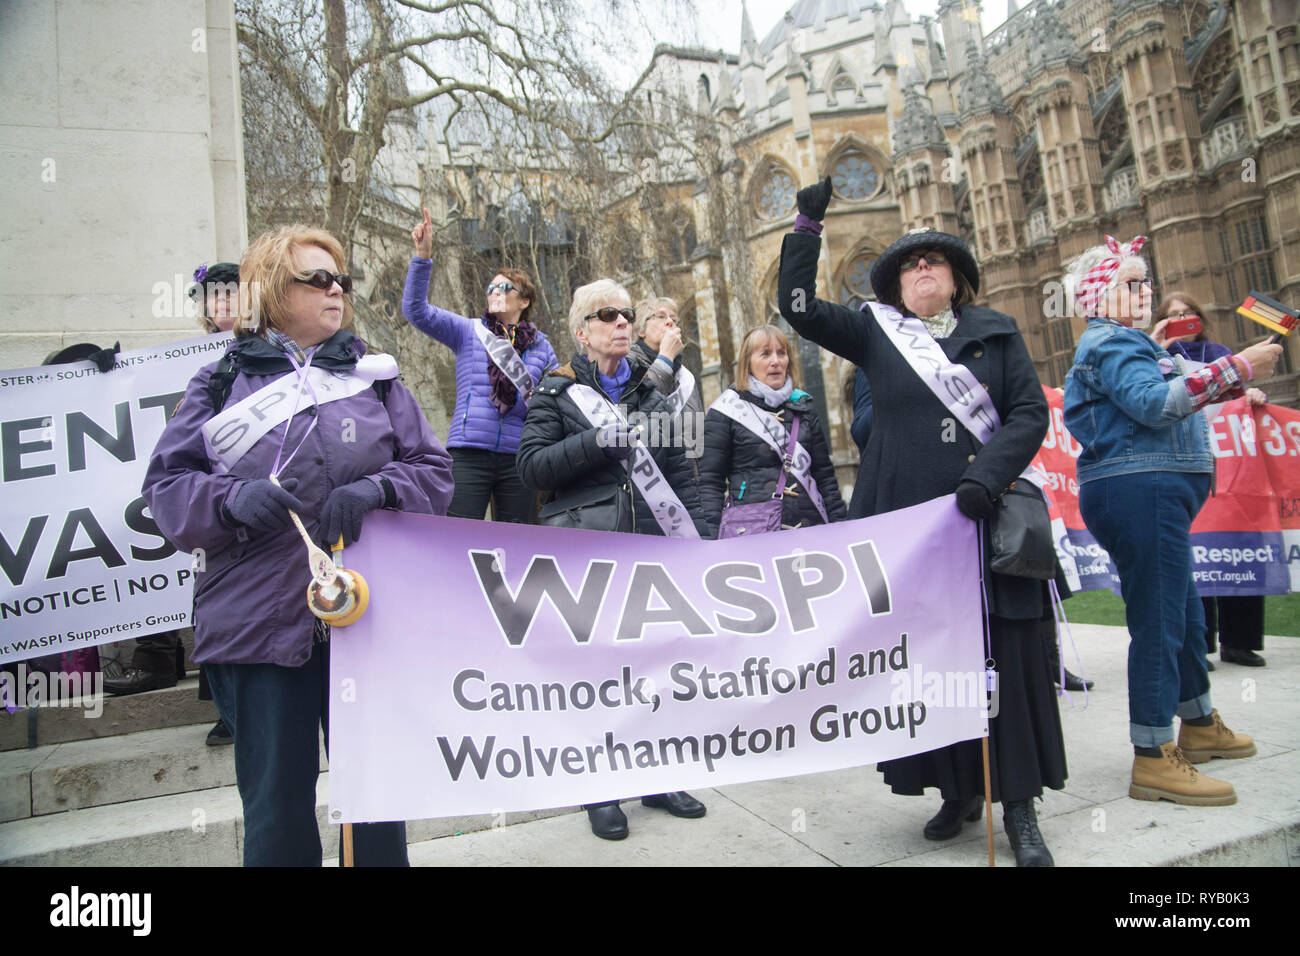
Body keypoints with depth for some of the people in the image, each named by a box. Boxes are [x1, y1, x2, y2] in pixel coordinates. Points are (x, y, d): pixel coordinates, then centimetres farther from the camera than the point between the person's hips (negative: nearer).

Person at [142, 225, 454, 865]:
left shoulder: (375, 378, 11)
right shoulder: (223, 382, 9)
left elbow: (434, 469, 6)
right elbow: (166, 486, 5)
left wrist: (378, 488, -13)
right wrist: (229, 498, -15)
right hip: (259, 618, 0)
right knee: (276, 805, 9)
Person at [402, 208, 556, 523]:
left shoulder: (541, 346, 15)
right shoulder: (468, 331, 11)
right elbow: (416, 310, -1)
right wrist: (423, 256, -11)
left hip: (518, 458, 2)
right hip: (469, 453, -2)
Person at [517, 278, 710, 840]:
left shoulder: (648, 392, 16)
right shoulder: (557, 392, 4)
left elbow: (678, 471, 15)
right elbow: (531, 466, -6)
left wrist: (698, 538, 6)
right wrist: (595, 441, -18)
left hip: (652, 546, 4)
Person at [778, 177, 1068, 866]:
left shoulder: (996, 332, 11)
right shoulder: (874, 333, 11)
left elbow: (1031, 412, 3)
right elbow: (797, 304, 4)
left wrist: (986, 477, -12)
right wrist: (809, 222, 2)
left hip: (987, 519, 0)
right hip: (905, 524, 0)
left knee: (1006, 660, 1)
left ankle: (1019, 807, 12)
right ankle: (957, 792, 21)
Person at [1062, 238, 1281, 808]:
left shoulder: (1126, 341, 24)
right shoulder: (1109, 342, -9)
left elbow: (1172, 399, 28)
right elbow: (1155, 404, -23)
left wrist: (1231, 380, 19)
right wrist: (1235, 369, -21)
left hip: (1150, 493, 11)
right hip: (1139, 489, -11)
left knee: (1183, 614, 20)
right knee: (1159, 621, -11)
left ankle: (1199, 726, 36)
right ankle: (1153, 759, -6)